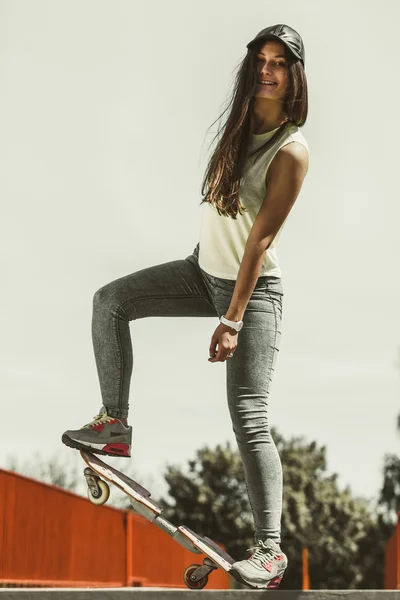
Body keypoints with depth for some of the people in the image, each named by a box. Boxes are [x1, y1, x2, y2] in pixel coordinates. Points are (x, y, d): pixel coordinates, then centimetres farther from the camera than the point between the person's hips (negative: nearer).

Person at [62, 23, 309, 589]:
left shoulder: (291, 150, -19)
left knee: (249, 418, -12)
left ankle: (270, 550, -8)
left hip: (253, 288, -8)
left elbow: (261, 239, -22)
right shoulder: (241, 125, 5)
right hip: (204, 270, 8)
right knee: (110, 300, -1)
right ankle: (115, 425, 5)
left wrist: (233, 320, -22)